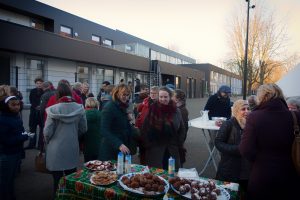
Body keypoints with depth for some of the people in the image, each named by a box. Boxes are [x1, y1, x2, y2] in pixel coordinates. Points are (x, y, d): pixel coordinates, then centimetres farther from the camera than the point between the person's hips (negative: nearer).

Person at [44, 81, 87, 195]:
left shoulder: (53, 109, -15)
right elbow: (83, 129, 0)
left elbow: (47, 132, -13)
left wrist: (47, 142, 9)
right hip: (72, 148, 2)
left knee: (58, 180, 12)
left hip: (56, 150, -2)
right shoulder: (79, 108, -8)